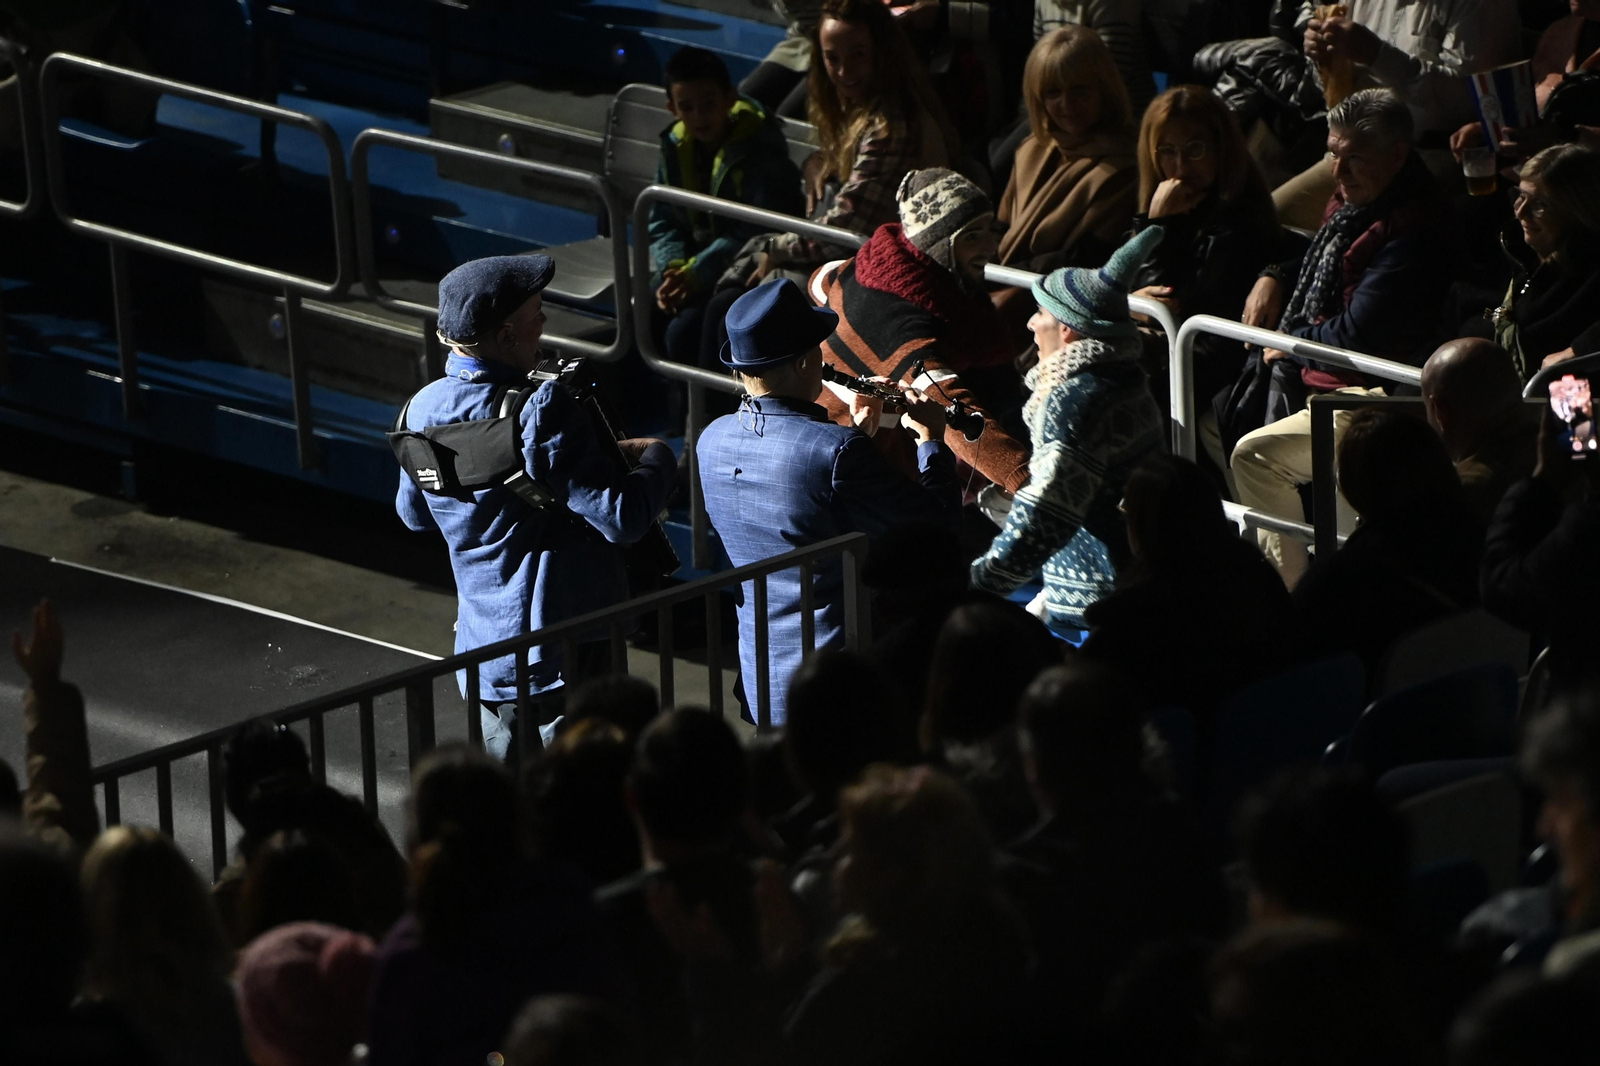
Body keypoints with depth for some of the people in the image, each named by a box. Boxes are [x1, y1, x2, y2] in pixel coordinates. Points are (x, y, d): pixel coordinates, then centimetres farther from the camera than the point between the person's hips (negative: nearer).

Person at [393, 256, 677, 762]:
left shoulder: (424, 410, -2)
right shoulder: (542, 412, -24)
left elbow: (415, 513, 16)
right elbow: (624, 517, -24)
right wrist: (656, 458, -6)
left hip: (485, 645, 7)